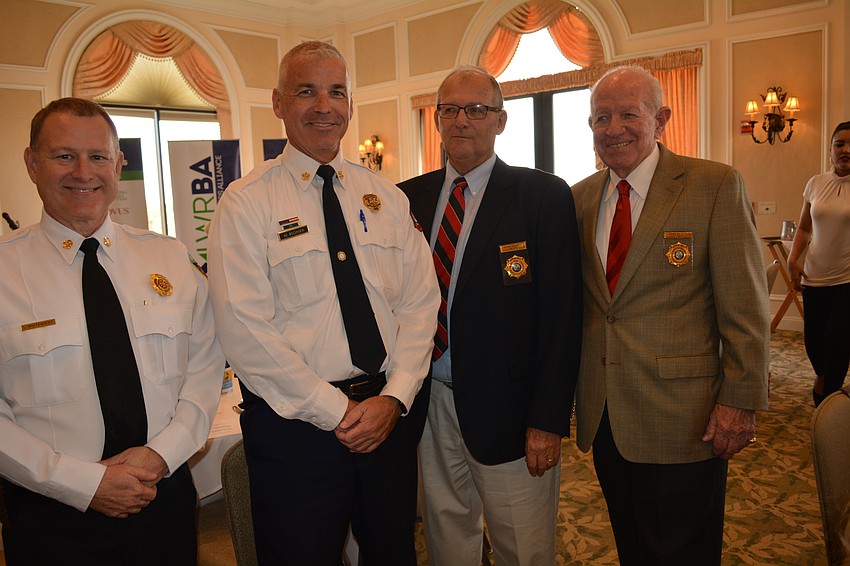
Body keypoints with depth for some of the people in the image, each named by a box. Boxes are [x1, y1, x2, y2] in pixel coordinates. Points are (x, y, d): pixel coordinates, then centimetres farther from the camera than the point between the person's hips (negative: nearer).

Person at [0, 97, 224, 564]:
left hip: (167, 497, 3)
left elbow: (206, 367, 1)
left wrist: (162, 452, -12)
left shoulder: (171, 258, 2)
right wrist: (85, 483, -15)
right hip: (53, 517, -2)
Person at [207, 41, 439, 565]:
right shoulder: (246, 203, -6)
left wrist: (395, 397, -10)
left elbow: (420, 303, 2)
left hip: (392, 412, 4)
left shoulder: (387, 197, 6)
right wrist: (337, 411, -14)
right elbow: (246, 331, -13)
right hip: (296, 424, -3)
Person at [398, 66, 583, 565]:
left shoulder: (544, 196, -6)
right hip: (429, 404, 4)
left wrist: (548, 420, -13)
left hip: (507, 410, -3)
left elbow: (562, 316, -10)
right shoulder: (409, 198, 6)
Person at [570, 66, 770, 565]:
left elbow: (745, 307, -9)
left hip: (682, 420, -4)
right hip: (604, 414, 5)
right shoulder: (580, 198, 7)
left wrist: (741, 401, -12)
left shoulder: (716, 186, -8)